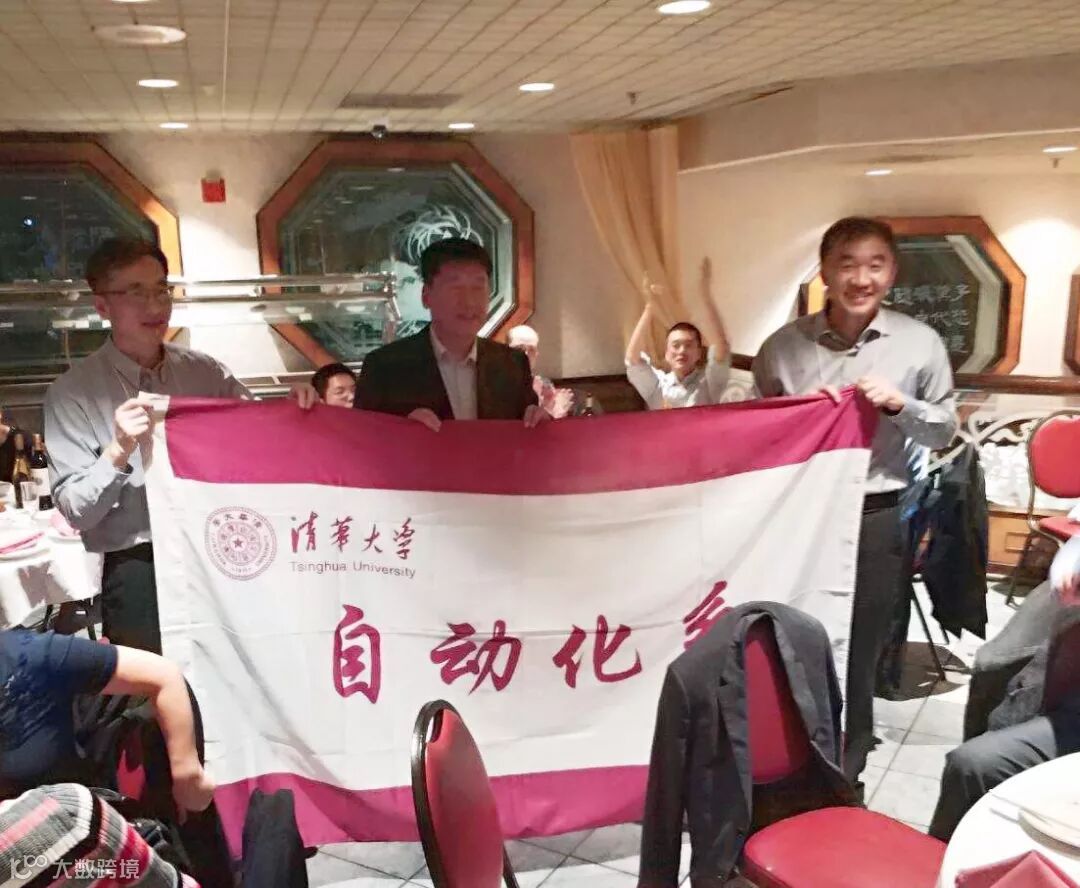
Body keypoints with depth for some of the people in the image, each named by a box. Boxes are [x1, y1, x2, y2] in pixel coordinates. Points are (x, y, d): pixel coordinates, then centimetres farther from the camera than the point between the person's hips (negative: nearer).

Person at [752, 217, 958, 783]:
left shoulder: (920, 343, -2)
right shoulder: (782, 346, -2)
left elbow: (945, 430, 5)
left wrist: (900, 404, -14)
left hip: (878, 517, 0)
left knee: (858, 651, 12)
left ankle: (843, 772, 33)